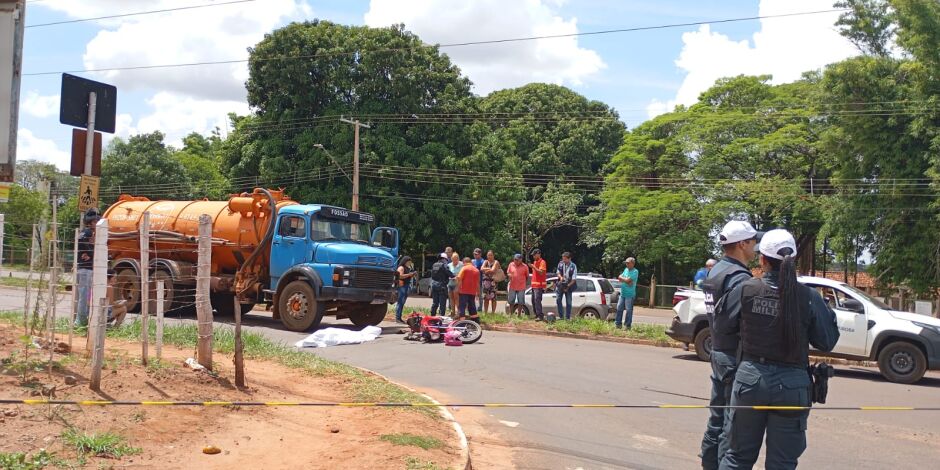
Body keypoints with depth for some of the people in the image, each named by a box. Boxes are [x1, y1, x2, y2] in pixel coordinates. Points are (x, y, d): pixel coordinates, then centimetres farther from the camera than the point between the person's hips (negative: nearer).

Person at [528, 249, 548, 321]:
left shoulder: (542, 262, -9)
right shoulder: (535, 262, 19)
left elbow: (541, 272, -20)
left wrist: (533, 267, -22)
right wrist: (531, 267, 12)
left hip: (539, 285, -9)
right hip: (534, 285, 9)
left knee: (537, 300, -15)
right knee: (533, 300, 11)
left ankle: (540, 316, -15)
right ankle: (537, 314, 18)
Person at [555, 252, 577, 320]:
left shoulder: (573, 266, -10)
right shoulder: (560, 264, 0)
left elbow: (574, 279, -10)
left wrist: (568, 286, -18)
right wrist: (560, 277, -10)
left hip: (568, 286, -3)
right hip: (560, 285, 3)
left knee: (568, 302, 1)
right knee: (558, 300, -3)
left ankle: (567, 317, 9)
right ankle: (561, 316, 5)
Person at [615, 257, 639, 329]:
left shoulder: (635, 271, -9)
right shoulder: (626, 269, 14)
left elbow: (628, 280, -18)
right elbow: (619, 277, 7)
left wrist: (622, 278, -1)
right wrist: (625, 280, -9)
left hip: (630, 294, -7)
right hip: (622, 293, 7)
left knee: (629, 310, -2)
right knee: (619, 308, 8)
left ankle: (628, 325, 3)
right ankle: (618, 323, 17)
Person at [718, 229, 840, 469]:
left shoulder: (745, 290, -8)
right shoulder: (809, 297, -11)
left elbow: (725, 328, 4)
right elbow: (827, 342, -2)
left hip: (750, 379, 1)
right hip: (791, 385, -1)